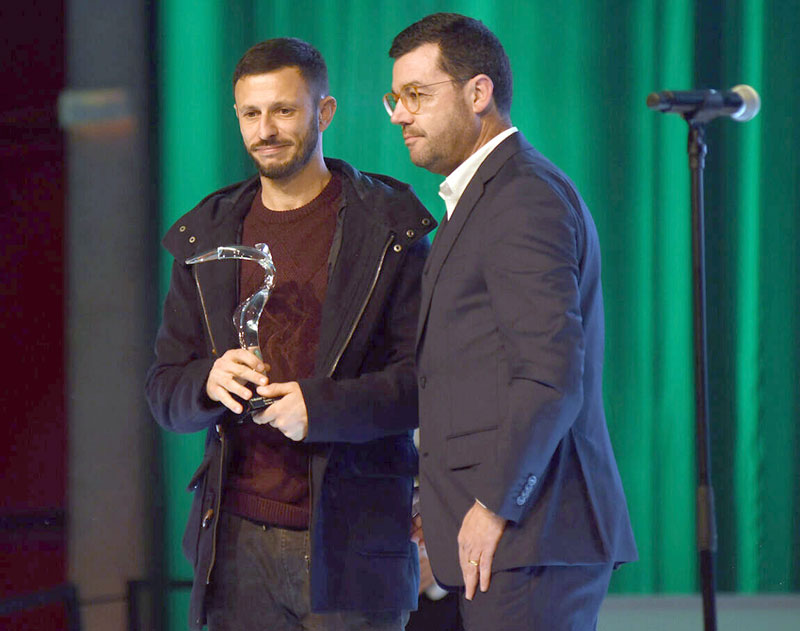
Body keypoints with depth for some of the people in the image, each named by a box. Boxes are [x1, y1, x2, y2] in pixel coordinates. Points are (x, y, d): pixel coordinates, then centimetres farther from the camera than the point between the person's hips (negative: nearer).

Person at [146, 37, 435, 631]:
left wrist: (321, 406, -19)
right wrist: (208, 382, -9)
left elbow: (428, 376, -4)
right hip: (239, 543, 3)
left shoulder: (389, 230, 1)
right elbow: (164, 391, 14)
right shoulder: (206, 238, 14)